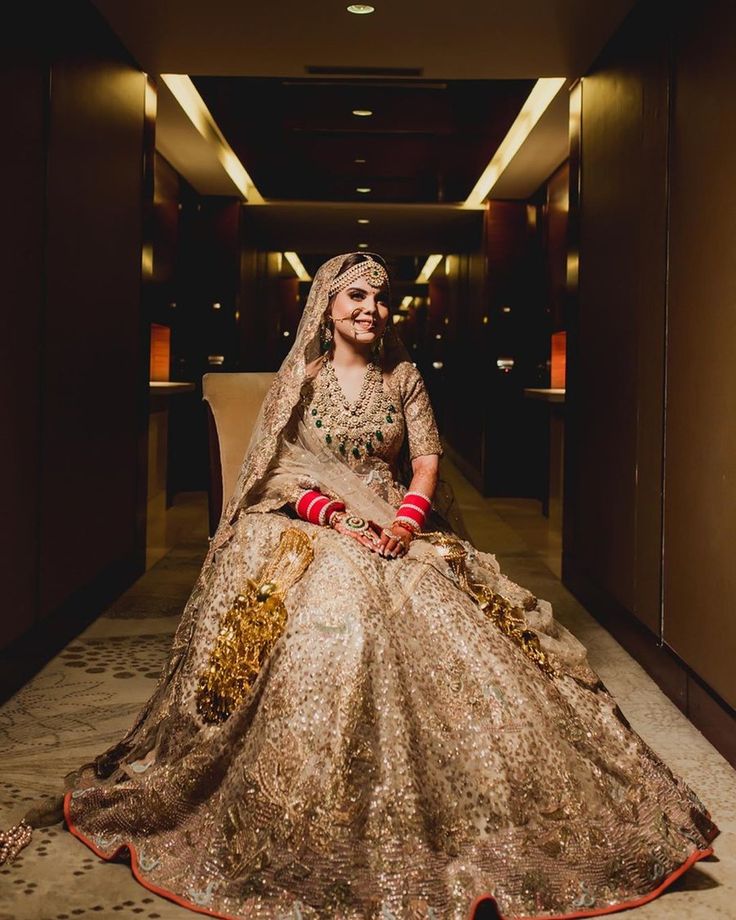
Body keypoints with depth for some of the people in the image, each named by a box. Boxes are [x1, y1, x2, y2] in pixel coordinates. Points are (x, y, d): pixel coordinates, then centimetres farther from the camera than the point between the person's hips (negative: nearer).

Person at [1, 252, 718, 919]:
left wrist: (406, 520, -12)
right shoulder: (301, 377, 4)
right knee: (312, 662, -23)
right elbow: (280, 469, 0)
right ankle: (318, 844, -11)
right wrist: (335, 516, -15)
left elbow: (427, 457, 6)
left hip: (397, 533, 3)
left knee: (440, 658, -16)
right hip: (314, 535, -2)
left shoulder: (403, 376, 10)